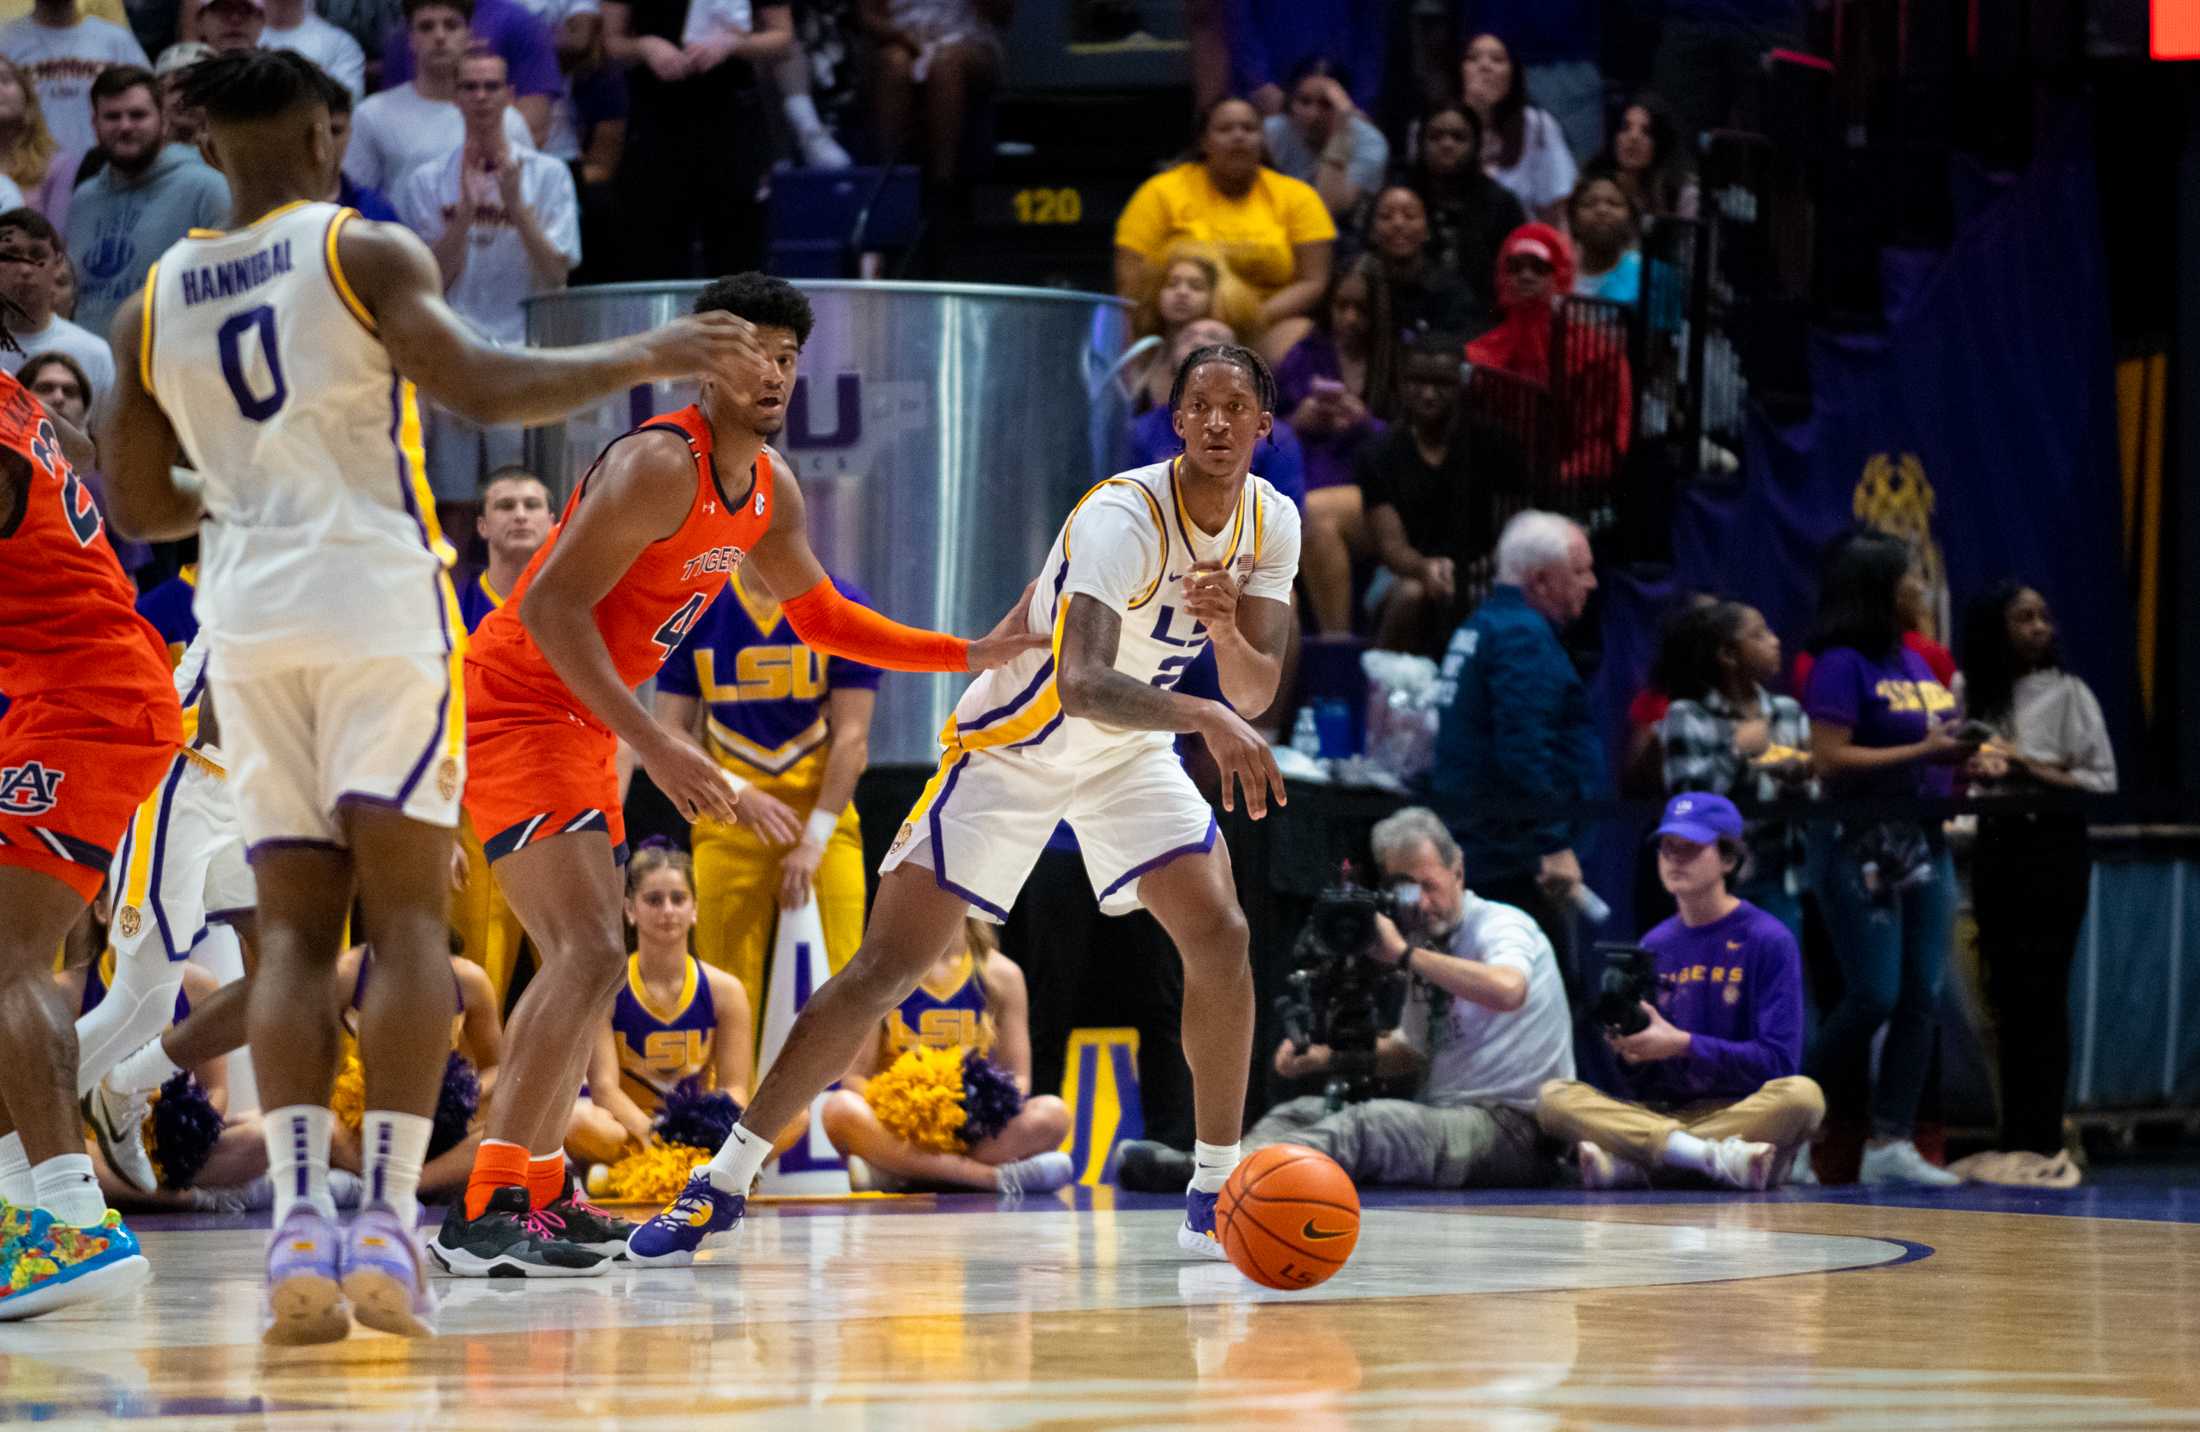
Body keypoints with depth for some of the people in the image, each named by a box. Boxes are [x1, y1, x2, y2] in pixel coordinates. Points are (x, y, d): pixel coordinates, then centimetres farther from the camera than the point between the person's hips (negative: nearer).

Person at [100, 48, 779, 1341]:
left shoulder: (157, 301, 12)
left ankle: (300, 1218, -10)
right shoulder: (363, 251, -1)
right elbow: (484, 387, -15)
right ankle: (387, 1219, -12)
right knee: (408, 919, -1)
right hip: (377, 600, -4)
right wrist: (642, 359, -4)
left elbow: (141, 505, 18)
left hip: (249, 619, 4)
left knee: (295, 929, 6)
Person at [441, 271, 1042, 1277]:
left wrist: (971, 655, 13)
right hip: (515, 702, -10)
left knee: (578, 960, 20)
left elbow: (822, 619, 23)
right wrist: (653, 746, -32)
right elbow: (550, 607, -27)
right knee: (593, 952, -23)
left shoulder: (771, 492, 8)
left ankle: (538, 1194, 32)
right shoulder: (659, 466, -21)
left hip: (582, 723, 10)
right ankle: (482, 1217, -28)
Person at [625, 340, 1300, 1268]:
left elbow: (1256, 695, -7)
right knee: (887, 965, -9)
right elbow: (1081, 683, -44)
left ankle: (1213, 1194, -3)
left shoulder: (1272, 523, -8)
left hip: (1129, 751, 5)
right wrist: (1207, 719, -58)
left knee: (1220, 937, -14)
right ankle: (723, 1183, -1)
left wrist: (1227, 632, -29)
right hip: (1010, 743, -5)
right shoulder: (1124, 516, -30)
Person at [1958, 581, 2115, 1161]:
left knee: (2041, 995, -7)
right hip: (1995, 846, 4)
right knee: (2005, 994, 5)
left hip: (2053, 847, -4)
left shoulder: (2068, 693, -1)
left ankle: (2043, 1141, -6)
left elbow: (2102, 784, -4)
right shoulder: (1976, 695, 10)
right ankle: (2014, 1139, 11)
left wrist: (2032, 770, -14)